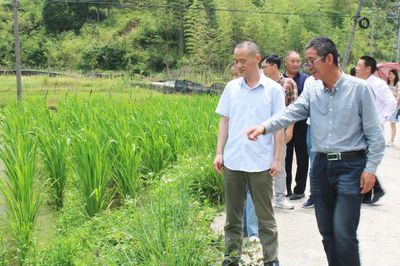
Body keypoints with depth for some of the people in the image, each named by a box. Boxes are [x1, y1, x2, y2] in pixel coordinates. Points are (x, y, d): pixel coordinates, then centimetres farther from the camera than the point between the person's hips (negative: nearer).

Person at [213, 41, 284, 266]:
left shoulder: (273, 89, -2)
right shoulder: (231, 87, 7)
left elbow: (279, 127, -1)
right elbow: (225, 121, 10)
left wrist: (277, 159, -5)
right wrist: (219, 153, 4)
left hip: (261, 163, -3)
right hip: (232, 161, 3)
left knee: (265, 215, 5)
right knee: (233, 213, 12)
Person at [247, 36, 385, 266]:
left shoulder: (359, 88, -6)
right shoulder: (312, 87, 6)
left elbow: (375, 133, -4)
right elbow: (294, 111, -3)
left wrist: (371, 168, -8)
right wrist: (264, 127, -19)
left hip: (351, 166, -5)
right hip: (321, 166, 5)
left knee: (343, 234, -10)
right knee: (327, 232, 12)